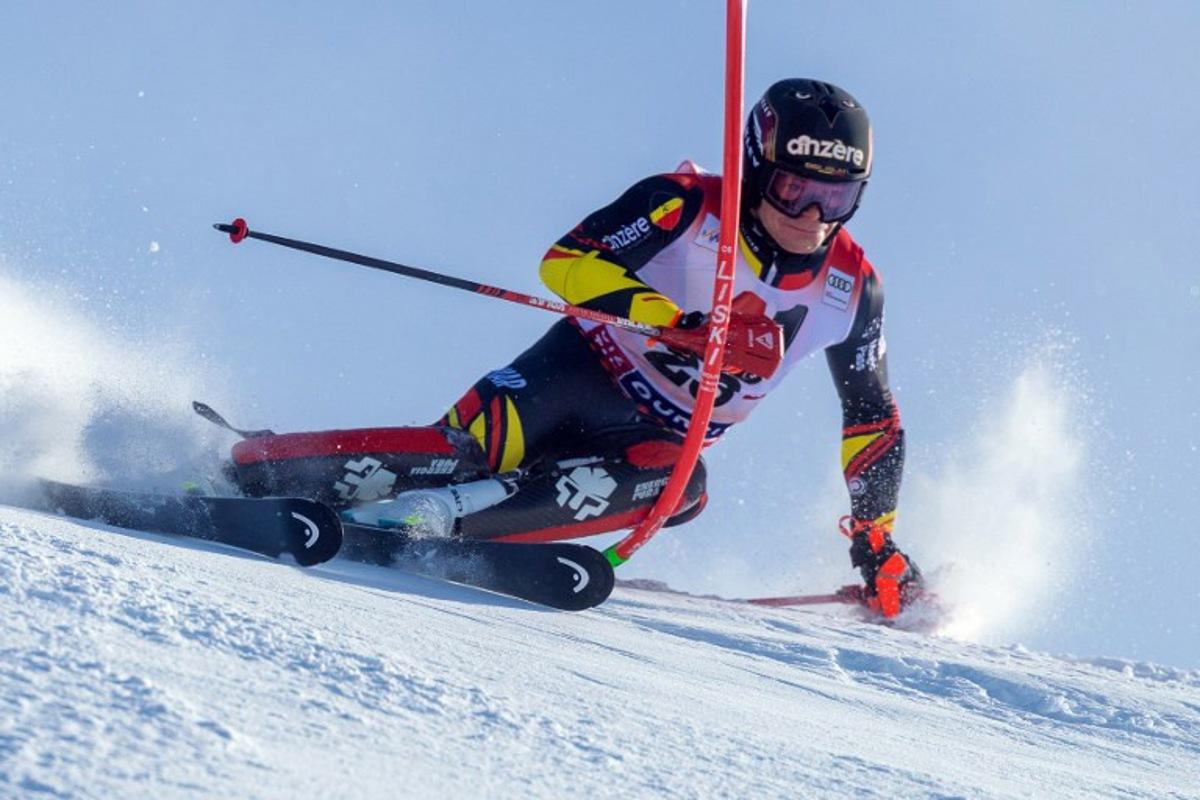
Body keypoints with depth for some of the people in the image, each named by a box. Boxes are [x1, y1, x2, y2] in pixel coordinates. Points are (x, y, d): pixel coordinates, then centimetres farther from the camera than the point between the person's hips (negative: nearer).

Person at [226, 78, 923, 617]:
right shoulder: (688, 205, -17)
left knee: (679, 486, -33)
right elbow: (569, 260, -25)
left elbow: (875, 419, 8)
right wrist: (679, 323, -35)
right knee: (471, 452, -32)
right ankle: (237, 469, -26)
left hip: (660, 438, 4)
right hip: (589, 373, -3)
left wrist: (877, 539, 6)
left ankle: (423, 518, -38)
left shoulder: (852, 289, -4)